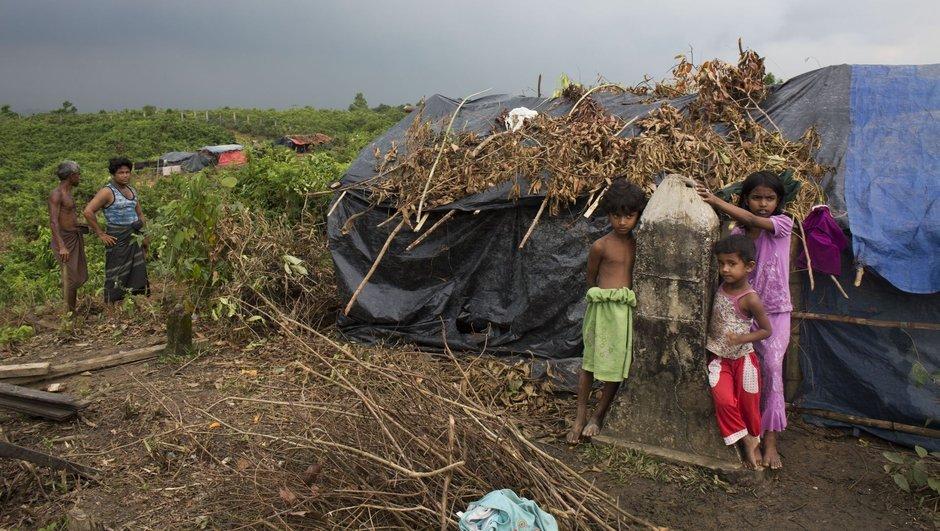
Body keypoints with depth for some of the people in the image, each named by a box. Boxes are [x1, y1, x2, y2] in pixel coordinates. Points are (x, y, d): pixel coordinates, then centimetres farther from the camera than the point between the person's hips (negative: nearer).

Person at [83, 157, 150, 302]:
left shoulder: (132, 190, 12)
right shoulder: (107, 192, -11)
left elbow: (140, 214, 20)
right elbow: (88, 211, -19)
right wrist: (101, 234, -16)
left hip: (135, 239, 7)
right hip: (118, 240, -7)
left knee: (138, 274, 8)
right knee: (116, 279, -1)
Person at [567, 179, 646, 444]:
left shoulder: (638, 245, 4)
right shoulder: (600, 246, -6)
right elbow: (590, 280, 6)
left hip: (628, 310, 3)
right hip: (602, 307, -3)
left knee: (618, 365, 6)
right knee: (590, 362, 4)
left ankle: (598, 416, 22)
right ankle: (580, 417, 17)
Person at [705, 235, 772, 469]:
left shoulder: (750, 299, -19)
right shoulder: (721, 288, -4)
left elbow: (766, 330, -11)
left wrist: (741, 338, -24)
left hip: (743, 358, -4)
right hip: (719, 358, 4)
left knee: (748, 405, 8)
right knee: (724, 400, -9)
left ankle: (754, 442, 31)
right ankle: (747, 441, 9)